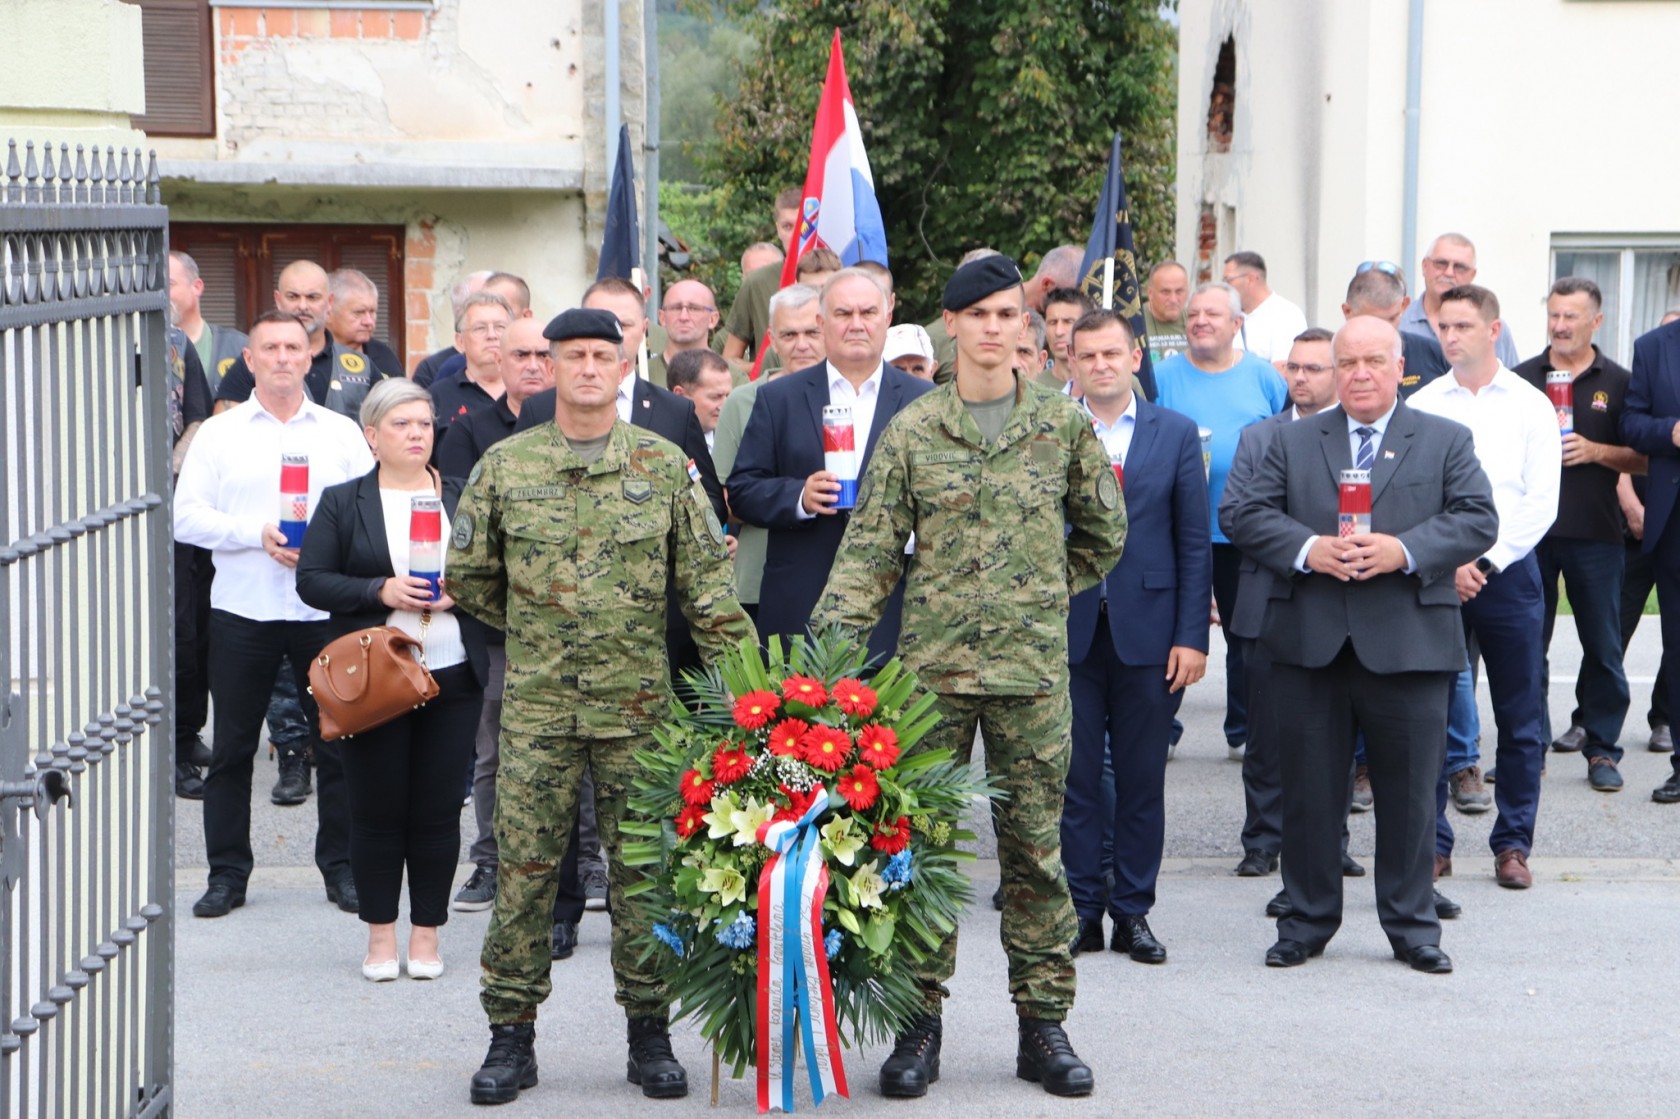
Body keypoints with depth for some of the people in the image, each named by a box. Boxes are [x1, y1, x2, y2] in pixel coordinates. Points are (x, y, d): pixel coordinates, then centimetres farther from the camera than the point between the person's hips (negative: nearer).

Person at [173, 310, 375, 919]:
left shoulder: (342, 433, 9)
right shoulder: (219, 433, 6)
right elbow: (187, 518, -1)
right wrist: (256, 534, -13)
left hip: (326, 610, 0)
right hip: (242, 610, 0)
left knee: (338, 742, 3)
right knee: (232, 748, 4)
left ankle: (341, 866, 14)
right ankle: (226, 872, 13)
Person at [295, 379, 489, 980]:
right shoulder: (342, 503, 6)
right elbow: (311, 581, -1)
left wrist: (458, 593, -10)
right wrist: (380, 591, -14)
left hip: (451, 677, 1)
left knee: (438, 809, 2)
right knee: (376, 810, 2)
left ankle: (426, 933, 12)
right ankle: (380, 935, 13)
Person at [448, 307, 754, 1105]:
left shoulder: (664, 466, 3)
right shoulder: (505, 466, 3)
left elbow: (709, 584, 2)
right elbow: (468, 577, 12)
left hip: (640, 702, 0)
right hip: (537, 705, 0)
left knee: (644, 866, 5)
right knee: (524, 867, 1)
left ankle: (649, 1031, 15)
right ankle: (511, 1032, 10)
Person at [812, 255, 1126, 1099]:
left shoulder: (1063, 425, 4)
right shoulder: (911, 432, 2)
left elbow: (1103, 533, 16)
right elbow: (870, 551, 0)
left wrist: (1044, 594, 12)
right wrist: (827, 645, -11)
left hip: (1034, 668, 0)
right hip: (933, 664, 0)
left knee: (1036, 845, 4)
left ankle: (1043, 1022, 12)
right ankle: (920, 1017, 11)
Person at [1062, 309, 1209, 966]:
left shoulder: (1175, 434, 5)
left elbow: (1194, 541, 4)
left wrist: (1192, 636, -3)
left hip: (1147, 633, 0)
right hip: (1068, 632, 0)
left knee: (1142, 780, 5)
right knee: (1075, 777, 3)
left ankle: (1133, 911, 14)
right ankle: (1082, 910, 12)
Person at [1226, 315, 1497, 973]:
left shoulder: (1446, 442, 8)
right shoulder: (1291, 441, 11)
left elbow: (1478, 520, -2)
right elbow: (1247, 515, 3)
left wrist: (1405, 550, -17)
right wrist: (1308, 549, -15)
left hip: (1408, 645, -1)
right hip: (1309, 646, 1)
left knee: (1409, 794, 5)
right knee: (1310, 792, 7)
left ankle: (1412, 927, 16)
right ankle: (1306, 923, 18)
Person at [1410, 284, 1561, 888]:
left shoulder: (1530, 406, 2)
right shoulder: (1420, 406, 5)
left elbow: (1541, 503, -2)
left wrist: (1486, 564, -10)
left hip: (1507, 571, -1)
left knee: (1519, 720, 2)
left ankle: (1513, 843, 12)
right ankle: (1429, 839, 10)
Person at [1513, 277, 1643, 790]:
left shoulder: (1619, 383, 4)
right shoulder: (1521, 379, 7)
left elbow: (1643, 459, 4)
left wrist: (1595, 451, -12)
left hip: (1596, 534, -1)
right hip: (1531, 530, 1)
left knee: (1603, 647, 2)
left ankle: (1601, 748, 10)